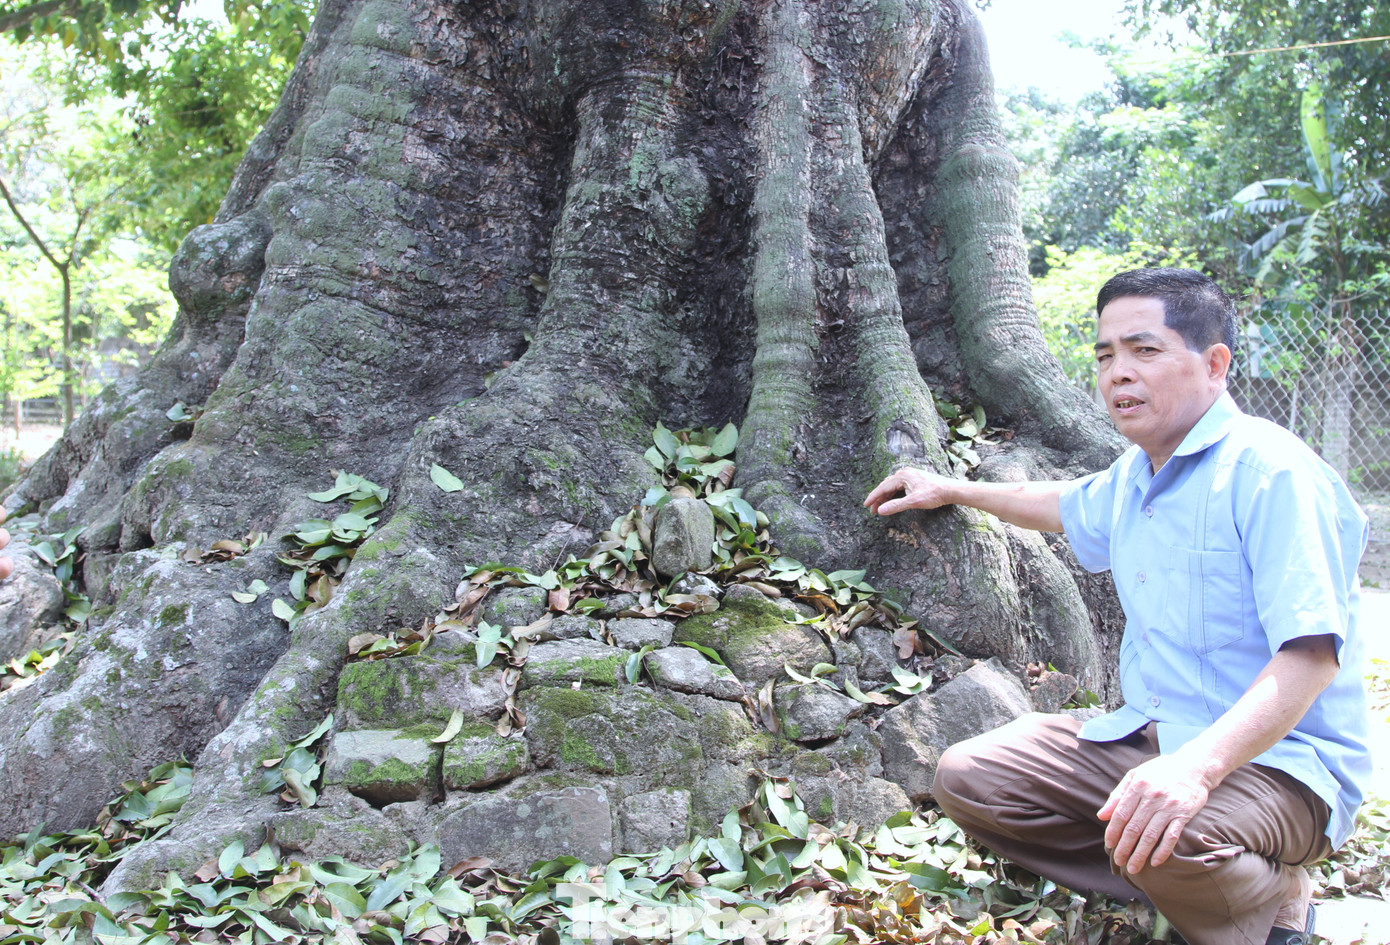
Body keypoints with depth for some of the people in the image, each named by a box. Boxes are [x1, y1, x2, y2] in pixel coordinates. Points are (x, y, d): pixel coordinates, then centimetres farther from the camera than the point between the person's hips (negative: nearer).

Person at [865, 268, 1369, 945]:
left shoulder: (1272, 471, -16)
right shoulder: (1133, 476, 11)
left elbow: (1310, 655, -26)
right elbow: (1067, 507, 36)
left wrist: (1199, 763, -39)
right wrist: (951, 490, 41)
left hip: (1274, 758, -8)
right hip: (1146, 739, 8)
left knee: (1164, 841, -38)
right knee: (966, 778, -4)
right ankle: (1189, 885, -7)